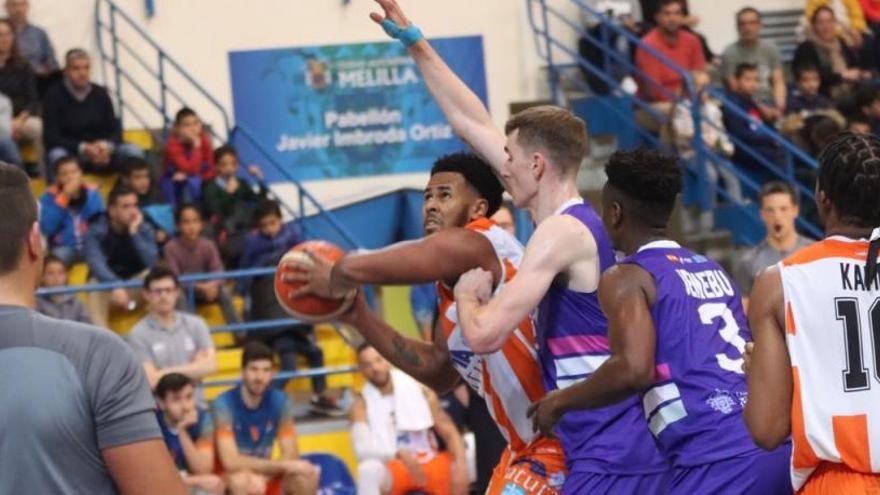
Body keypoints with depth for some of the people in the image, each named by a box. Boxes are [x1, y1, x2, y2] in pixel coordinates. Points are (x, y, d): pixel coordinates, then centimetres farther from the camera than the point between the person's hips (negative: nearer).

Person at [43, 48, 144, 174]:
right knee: (57, 155, -37)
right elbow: (51, 137, -10)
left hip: (100, 154, 3)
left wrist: (106, 146, -20)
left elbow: (115, 131, 5)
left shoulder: (100, 94, 5)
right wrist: (83, 148, -24)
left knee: (133, 152, -21)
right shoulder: (54, 96, -5)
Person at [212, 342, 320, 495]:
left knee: (308, 474, -21)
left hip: (265, 478, 5)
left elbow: (291, 456, -7)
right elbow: (231, 462, -29)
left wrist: (261, 477, -25)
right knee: (242, 480, -37)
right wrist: (284, 465, -29)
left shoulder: (279, 401, -6)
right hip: (228, 482, -5)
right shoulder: (224, 404, -21)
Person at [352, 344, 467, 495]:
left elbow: (450, 433, -1)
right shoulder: (361, 404, -4)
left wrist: (461, 466, -20)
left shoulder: (419, 390, 1)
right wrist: (399, 454, -37)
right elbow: (362, 449, -19)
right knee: (369, 469, -35)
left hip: (430, 462, 3)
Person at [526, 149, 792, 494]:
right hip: (776, 449, 8)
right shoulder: (712, 270, 23)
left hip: (718, 461, -8)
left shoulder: (626, 279, 0)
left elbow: (634, 369, -16)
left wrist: (559, 402, -1)